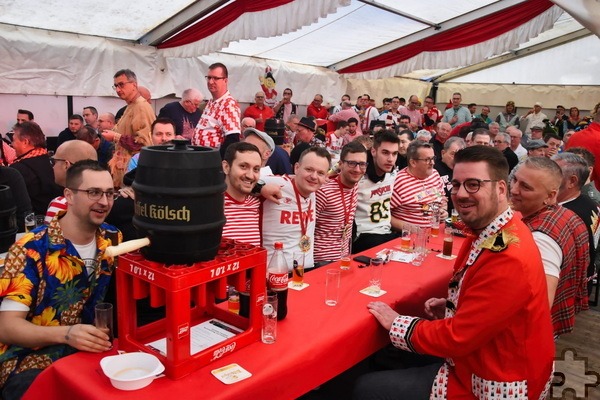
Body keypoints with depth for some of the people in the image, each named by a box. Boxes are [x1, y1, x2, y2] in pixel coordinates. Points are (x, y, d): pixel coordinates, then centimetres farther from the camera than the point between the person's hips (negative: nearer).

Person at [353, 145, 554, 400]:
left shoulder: (508, 259, -31)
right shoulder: (488, 233, -1)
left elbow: (458, 337, -26)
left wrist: (396, 323, -12)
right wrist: (452, 305, -1)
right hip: (472, 356, 9)